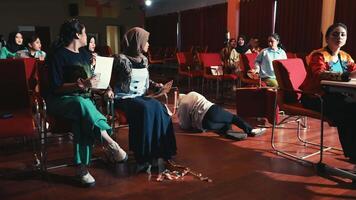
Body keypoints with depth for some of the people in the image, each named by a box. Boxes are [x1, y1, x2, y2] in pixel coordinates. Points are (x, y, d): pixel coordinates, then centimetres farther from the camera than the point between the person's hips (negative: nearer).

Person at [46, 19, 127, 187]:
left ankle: (81, 167, -31)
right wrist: (81, 85, -27)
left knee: (82, 118, -33)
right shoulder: (58, 55, -6)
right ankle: (112, 144, -32)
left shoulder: (84, 53, 15)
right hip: (61, 100, -4)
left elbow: (93, 78, 20)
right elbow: (56, 87, -13)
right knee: (81, 103, -40)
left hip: (83, 98, 5)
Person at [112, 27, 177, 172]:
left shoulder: (144, 59, 14)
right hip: (125, 99, -6)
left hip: (141, 97, 6)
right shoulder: (121, 59, -7)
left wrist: (155, 85, 8)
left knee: (158, 108, -25)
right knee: (146, 109, -34)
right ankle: (143, 157, -29)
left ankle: (159, 154, -24)